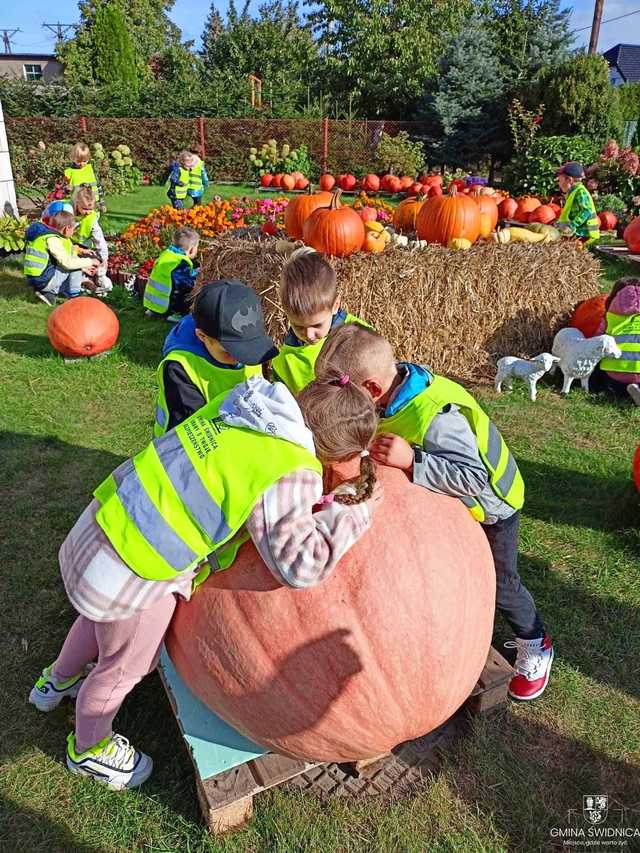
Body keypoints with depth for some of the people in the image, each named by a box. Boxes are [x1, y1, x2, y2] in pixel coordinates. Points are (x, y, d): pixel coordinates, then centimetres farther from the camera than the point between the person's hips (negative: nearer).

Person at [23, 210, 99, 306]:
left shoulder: (47, 233, 13)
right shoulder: (52, 239, -18)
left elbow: (64, 260, 20)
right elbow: (67, 262, -23)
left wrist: (83, 268, 18)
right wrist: (89, 262, -12)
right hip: (43, 280, -10)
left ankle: (50, 293, 14)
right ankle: (74, 297, 2)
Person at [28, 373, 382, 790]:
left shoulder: (242, 400, -5)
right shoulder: (290, 476, -26)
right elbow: (301, 563, -25)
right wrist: (355, 511, -12)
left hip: (104, 520, 7)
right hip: (133, 577, -7)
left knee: (101, 619, 38)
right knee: (126, 667, 24)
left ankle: (58, 681, 68)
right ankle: (90, 748, 55)